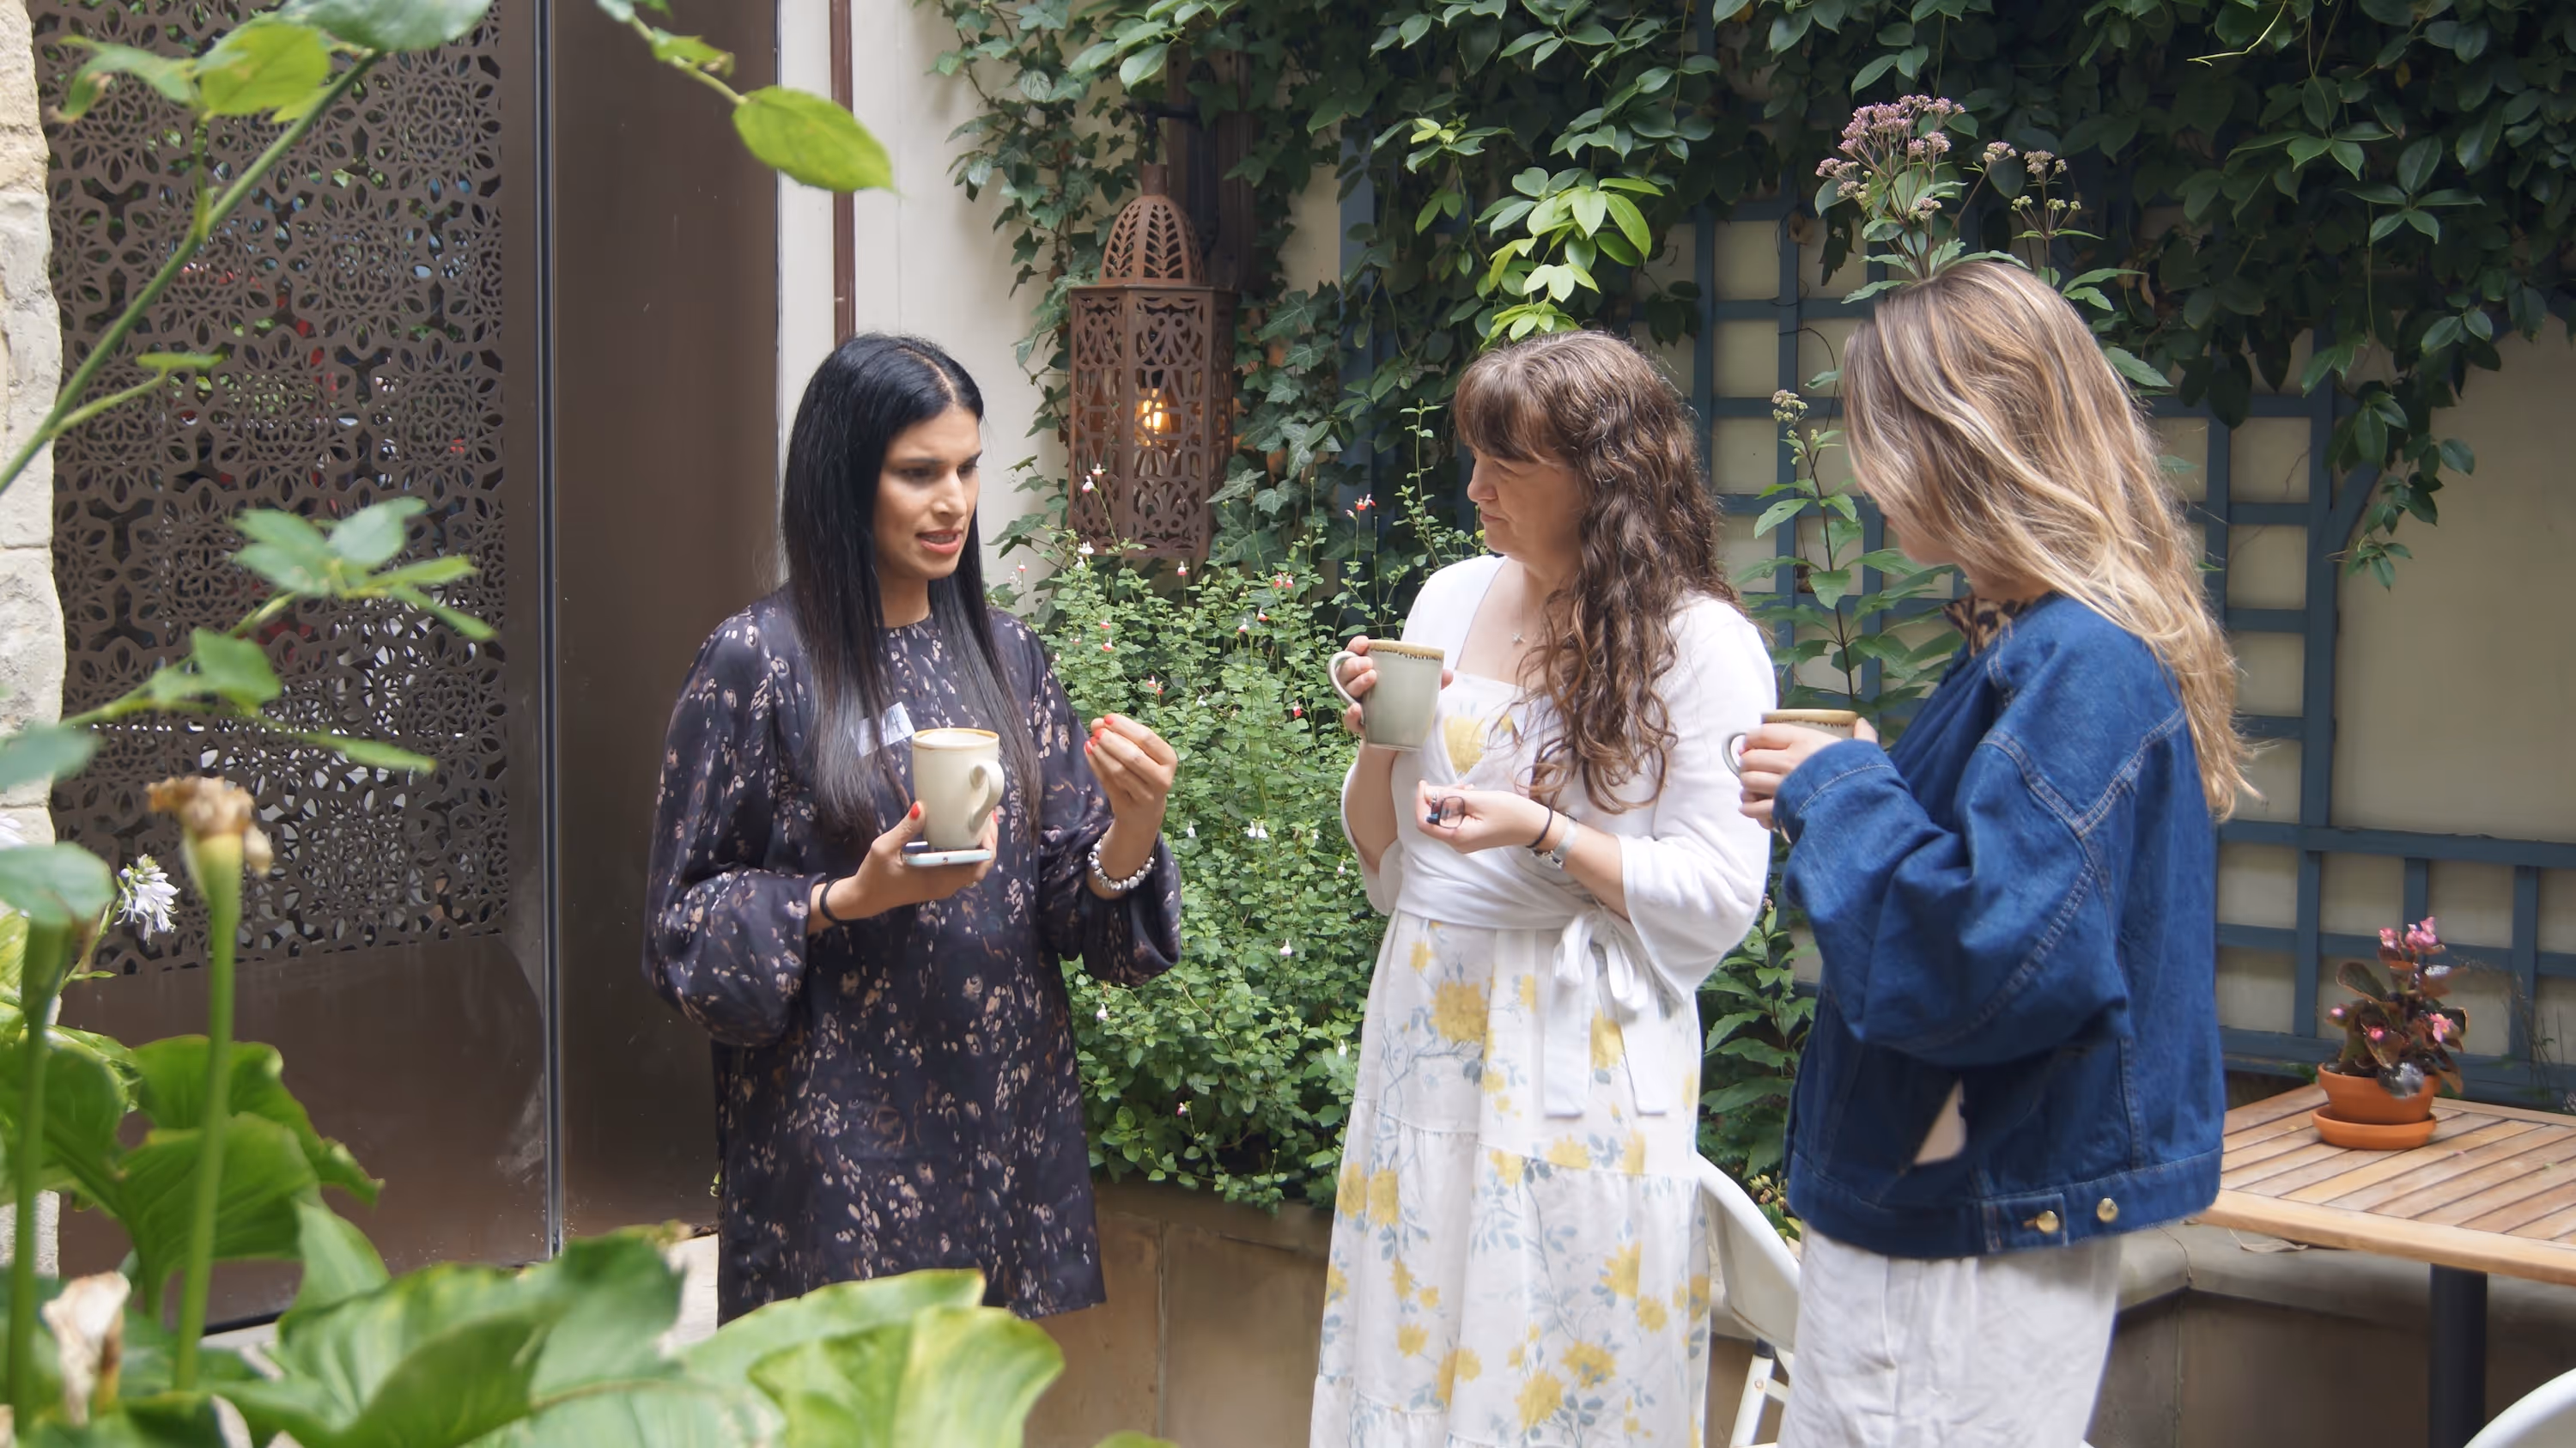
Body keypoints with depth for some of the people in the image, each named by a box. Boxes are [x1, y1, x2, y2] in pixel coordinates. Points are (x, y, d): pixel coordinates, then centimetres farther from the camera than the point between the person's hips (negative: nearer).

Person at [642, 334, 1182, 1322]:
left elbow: (1068, 899, 6)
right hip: (837, 1131, -5)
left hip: (1005, 1114, 5)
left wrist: (1131, 829, -15)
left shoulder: (1001, 652, 7)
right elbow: (685, 921, -6)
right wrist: (849, 899, -20)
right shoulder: (758, 662, -7)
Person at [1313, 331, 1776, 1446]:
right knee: (1407, 1351, 11)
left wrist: (1542, 834, -19)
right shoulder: (1452, 599, 7)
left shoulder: (1699, 642, -8)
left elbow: (1719, 895, -11)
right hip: (1426, 1029, 5)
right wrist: (1377, 737, -5)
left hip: (1582, 1053, -5)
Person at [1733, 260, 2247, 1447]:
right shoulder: (2032, 640, 11)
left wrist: (1836, 793, -15)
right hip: (1928, 1203, 10)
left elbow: (1987, 958, -28)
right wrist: (1831, 794, 6)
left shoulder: (2080, 668, -22)